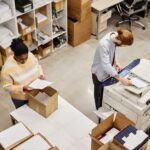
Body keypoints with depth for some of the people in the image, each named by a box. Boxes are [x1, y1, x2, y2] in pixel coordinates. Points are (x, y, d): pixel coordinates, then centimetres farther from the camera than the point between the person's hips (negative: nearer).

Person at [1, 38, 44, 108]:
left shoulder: (31, 56, -19)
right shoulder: (7, 68, -33)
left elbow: (37, 66, 1)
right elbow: (7, 86, -23)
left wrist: (40, 75, -17)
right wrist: (22, 88, -34)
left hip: (34, 92, 4)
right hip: (20, 98, -4)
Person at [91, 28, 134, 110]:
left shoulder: (114, 35, -16)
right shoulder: (104, 45, -40)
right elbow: (106, 65, -42)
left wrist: (116, 62, -8)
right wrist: (121, 79, -43)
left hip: (108, 71, 7)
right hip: (100, 73, -7)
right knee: (100, 94, 19)